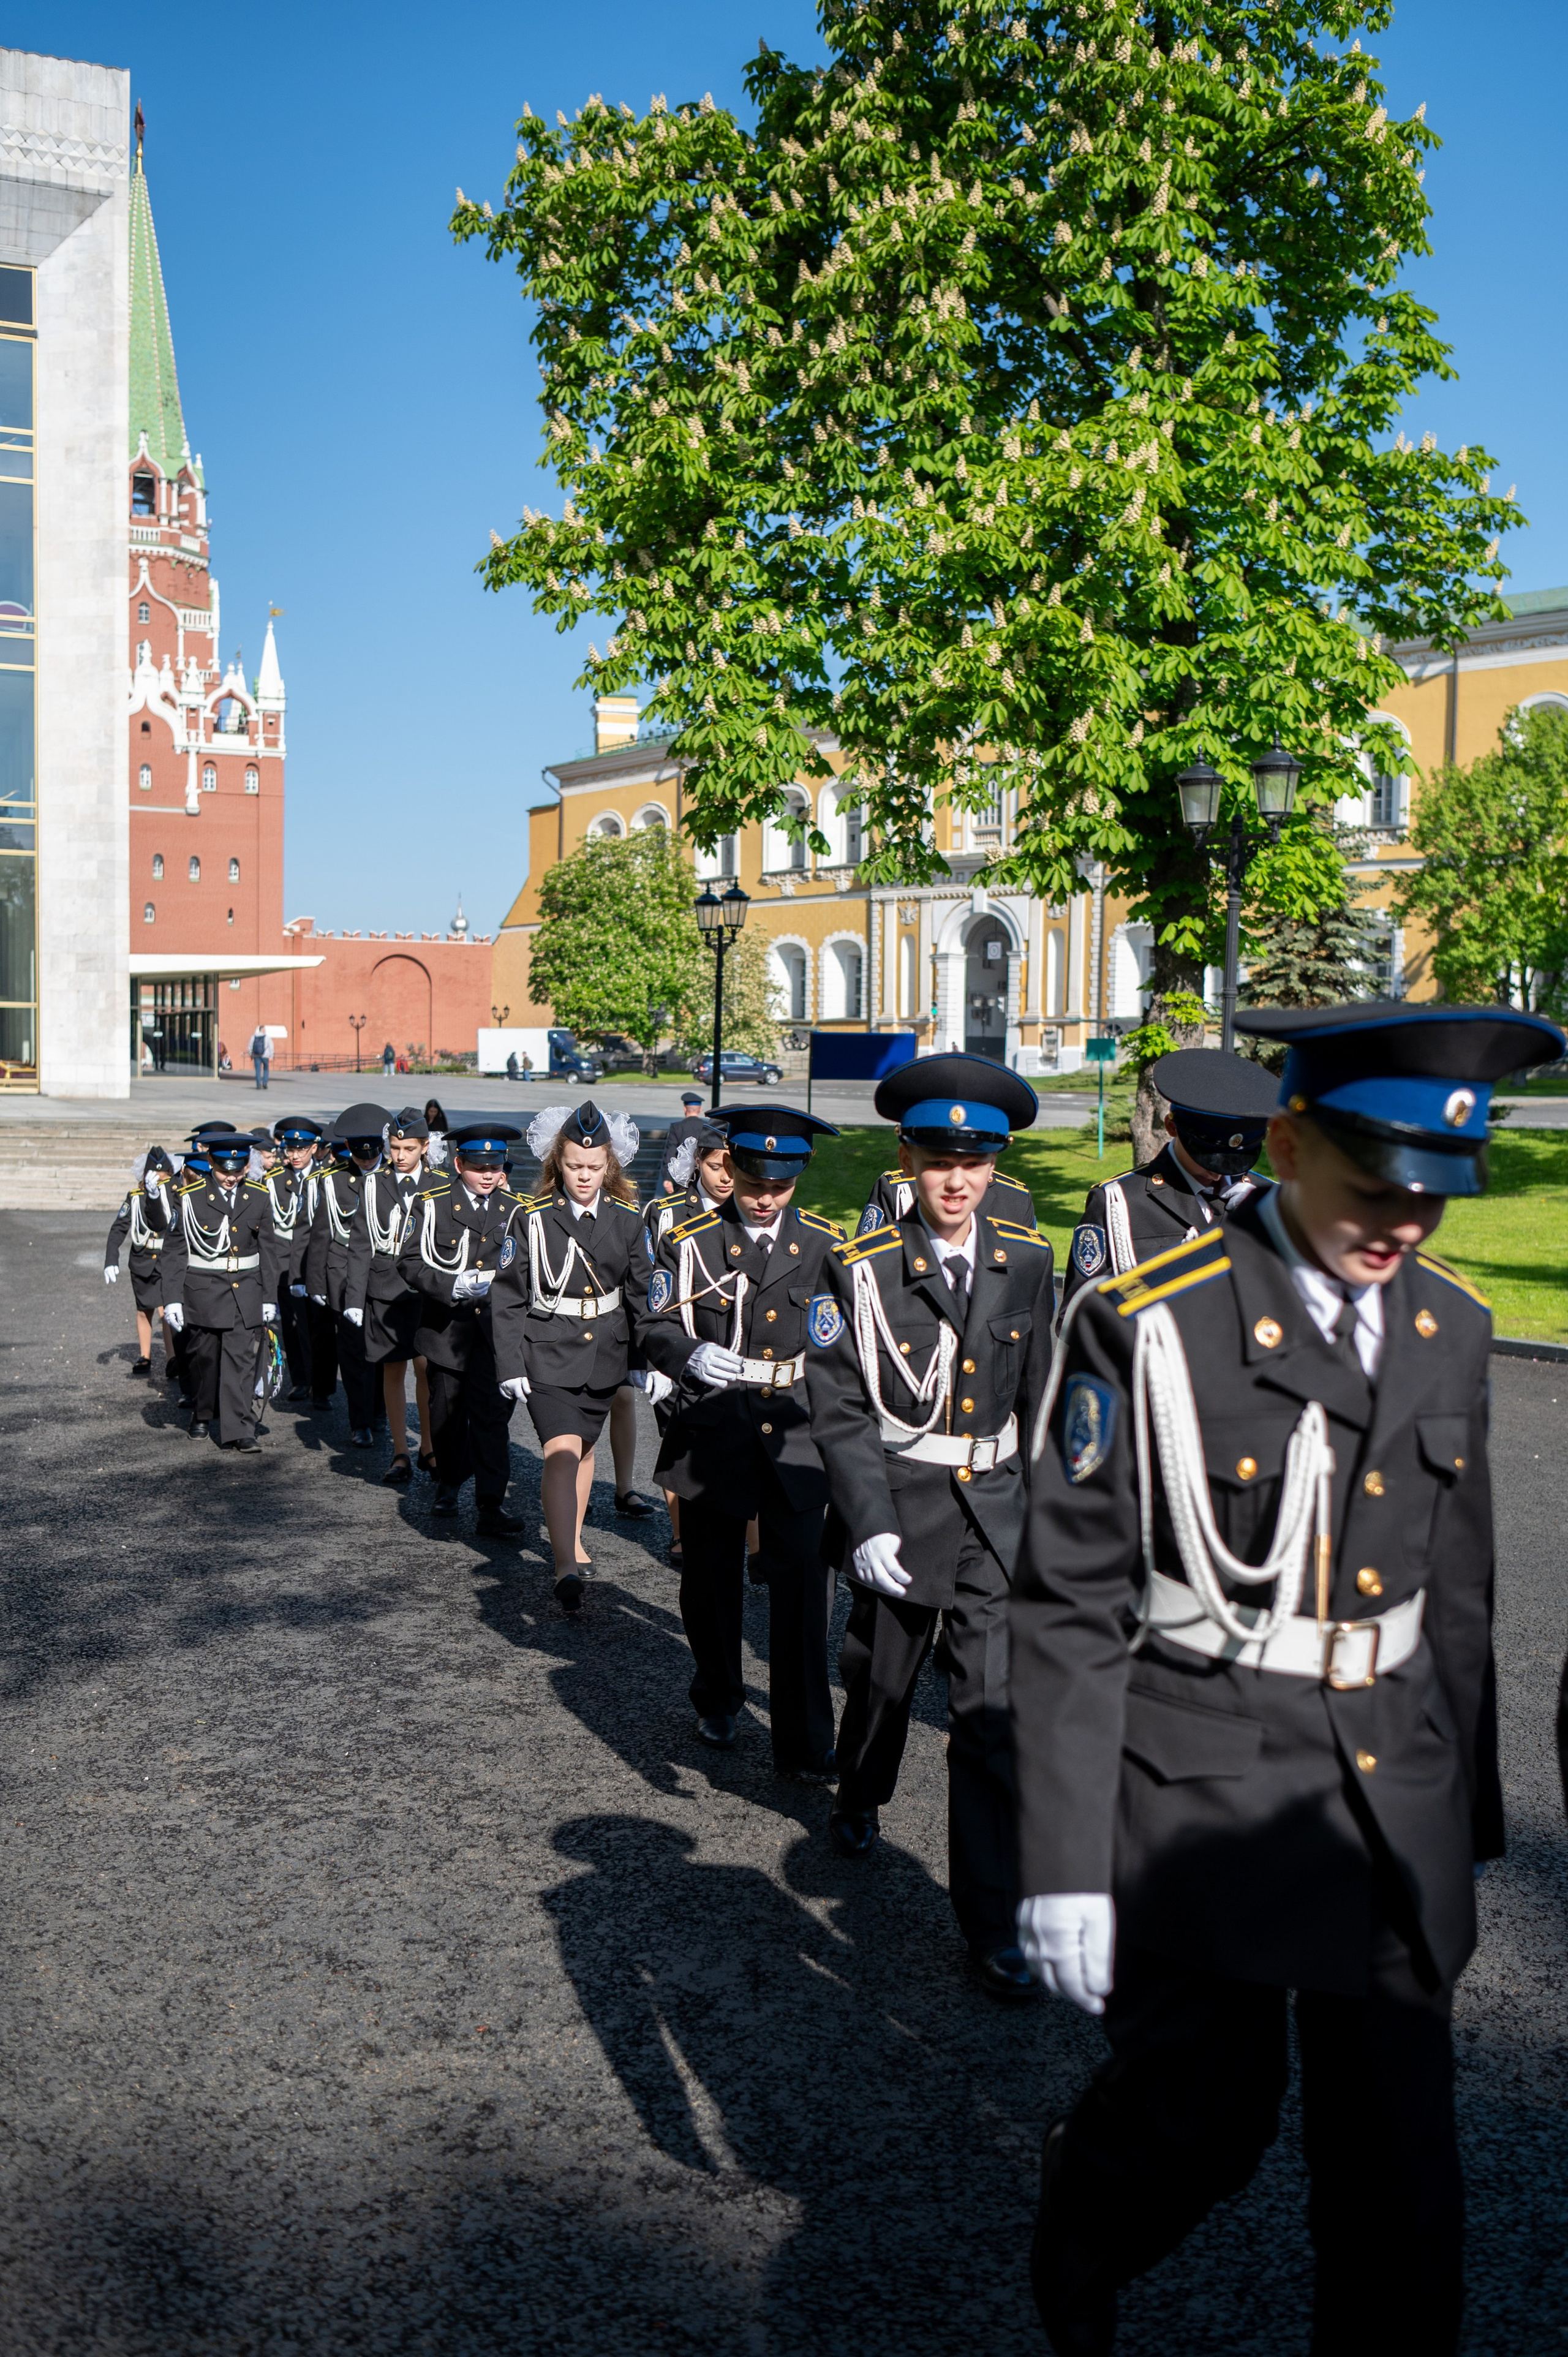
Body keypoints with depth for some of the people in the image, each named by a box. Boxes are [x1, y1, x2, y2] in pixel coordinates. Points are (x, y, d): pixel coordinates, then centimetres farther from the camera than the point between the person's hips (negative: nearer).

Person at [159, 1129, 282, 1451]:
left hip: (246, 1291, 1)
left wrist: (270, 1298, 7)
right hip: (203, 1290, -1)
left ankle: (239, 1431, -6)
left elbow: (268, 1250, 9)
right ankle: (202, 1416, 35)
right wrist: (172, 1298, -7)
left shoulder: (260, 1197, 2)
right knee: (204, 1358, 12)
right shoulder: (189, 1197, -6)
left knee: (242, 1361, -6)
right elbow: (174, 1251, -3)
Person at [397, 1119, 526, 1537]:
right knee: (447, 1414, 14)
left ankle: (491, 1506, -7)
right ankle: (448, 1483, 38)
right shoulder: (432, 1202, -3)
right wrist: (455, 1286, -21)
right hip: (446, 1327, 0)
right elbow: (411, 1263, -8)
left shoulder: (515, 1208, 5)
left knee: (492, 1415, -8)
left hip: (494, 1330, 0)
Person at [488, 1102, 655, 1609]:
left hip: (606, 1353, 4)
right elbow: (507, 1296, -4)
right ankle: (566, 1569, -21)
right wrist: (510, 1365, -9)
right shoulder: (533, 1218, -7)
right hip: (548, 1353, -4)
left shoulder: (627, 1220, 1)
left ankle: (572, 1539, 38)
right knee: (562, 1452, -17)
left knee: (584, 1446, 19)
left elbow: (641, 1295, 9)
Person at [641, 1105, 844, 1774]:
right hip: (713, 1435, 0)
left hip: (799, 1436, 0)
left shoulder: (827, 1246, 5)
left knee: (804, 1583, -6)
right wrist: (691, 1355, -20)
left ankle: (805, 1741, 3)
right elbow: (657, 1328, 1)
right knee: (711, 1579, 13)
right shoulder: (688, 1242, 1)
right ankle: (717, 1704, 37)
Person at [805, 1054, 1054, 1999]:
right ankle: (860, 1799, 52)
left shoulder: (1027, 1261, 1)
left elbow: (1042, 1396, 9)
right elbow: (841, 1409, -10)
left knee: (996, 1712, -5)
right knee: (883, 1681, 19)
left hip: (996, 1507, 1)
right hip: (900, 1504, -1)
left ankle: (993, 1922, 6)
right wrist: (869, 1524, -18)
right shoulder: (863, 1268, -9)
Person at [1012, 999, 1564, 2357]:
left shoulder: (1452, 1330, 5)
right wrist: (1066, 1865, -13)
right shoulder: (1148, 1328, -14)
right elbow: (1071, 1607, -12)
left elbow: (1458, 1593, 13)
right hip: (1203, 1792, -4)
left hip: (1396, 1802, 5)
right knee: (1203, 2125, 8)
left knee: (1400, 2164, 9)